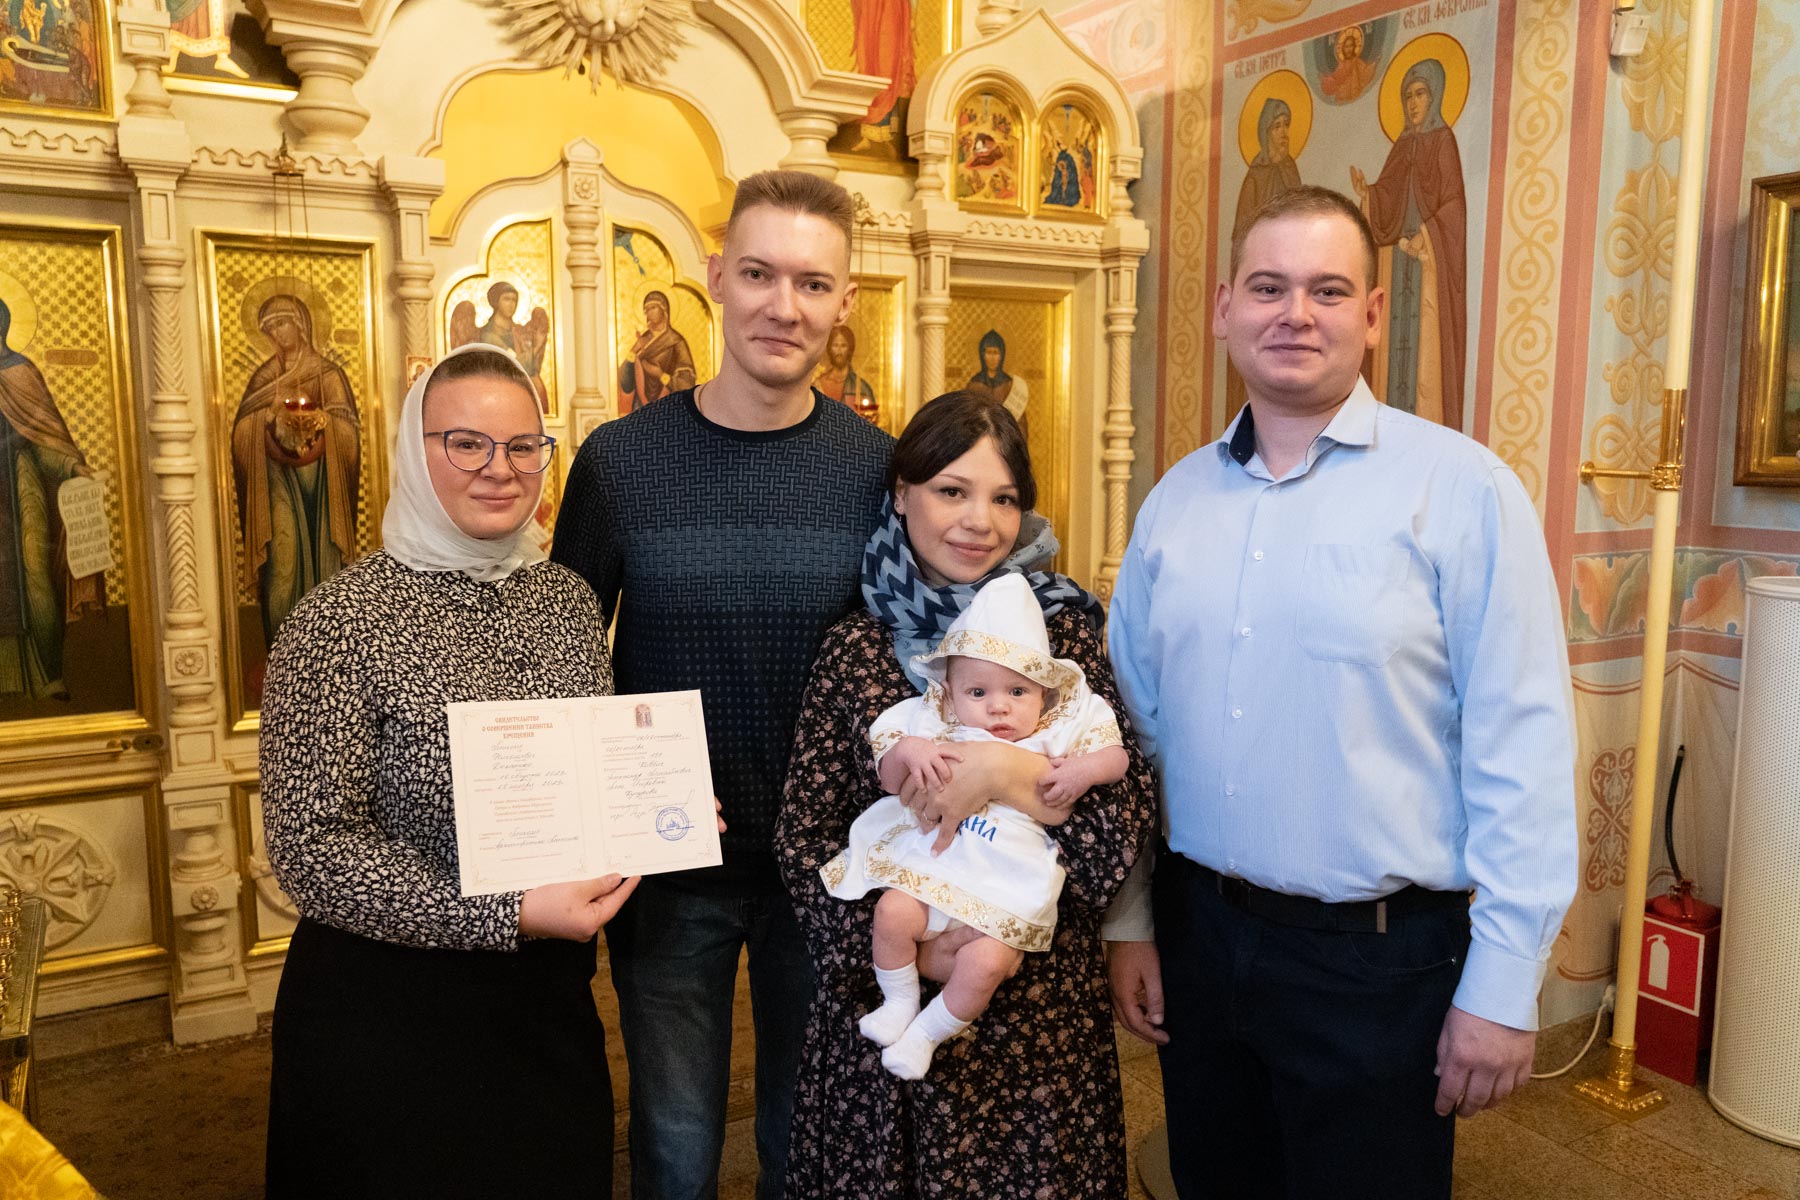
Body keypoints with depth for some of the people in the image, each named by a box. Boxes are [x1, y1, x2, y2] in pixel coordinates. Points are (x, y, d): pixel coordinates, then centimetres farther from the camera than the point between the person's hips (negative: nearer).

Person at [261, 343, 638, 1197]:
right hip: (388, 1006, -5)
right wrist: (507, 915, -23)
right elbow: (310, 851, -17)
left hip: (549, 996, 5)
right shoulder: (340, 619, -15)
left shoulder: (567, 599, 1)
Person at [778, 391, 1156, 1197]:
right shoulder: (855, 648, -2)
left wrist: (1009, 773, -23)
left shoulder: (1061, 629, -3)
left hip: (1039, 1003, 0)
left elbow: (1131, 816, -9)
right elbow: (803, 834, -3)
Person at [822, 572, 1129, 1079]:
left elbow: (1117, 757, 8)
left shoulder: (1055, 737, 4)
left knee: (986, 962, -22)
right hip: (931, 864, 2)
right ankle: (899, 1002, 6)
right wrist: (907, 749, -13)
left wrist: (1083, 770, -13)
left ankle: (927, 1033, 8)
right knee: (893, 912, -24)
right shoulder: (936, 729, 6)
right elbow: (889, 779, 8)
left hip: (1008, 889, -1)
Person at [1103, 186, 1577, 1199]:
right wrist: (1128, 921, 8)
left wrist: (1504, 984, -11)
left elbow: (1521, 750, -11)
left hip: (1380, 961, -4)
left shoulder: (1461, 489, -11)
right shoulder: (1175, 499, 3)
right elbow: (1135, 724, 7)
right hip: (1197, 934, 5)